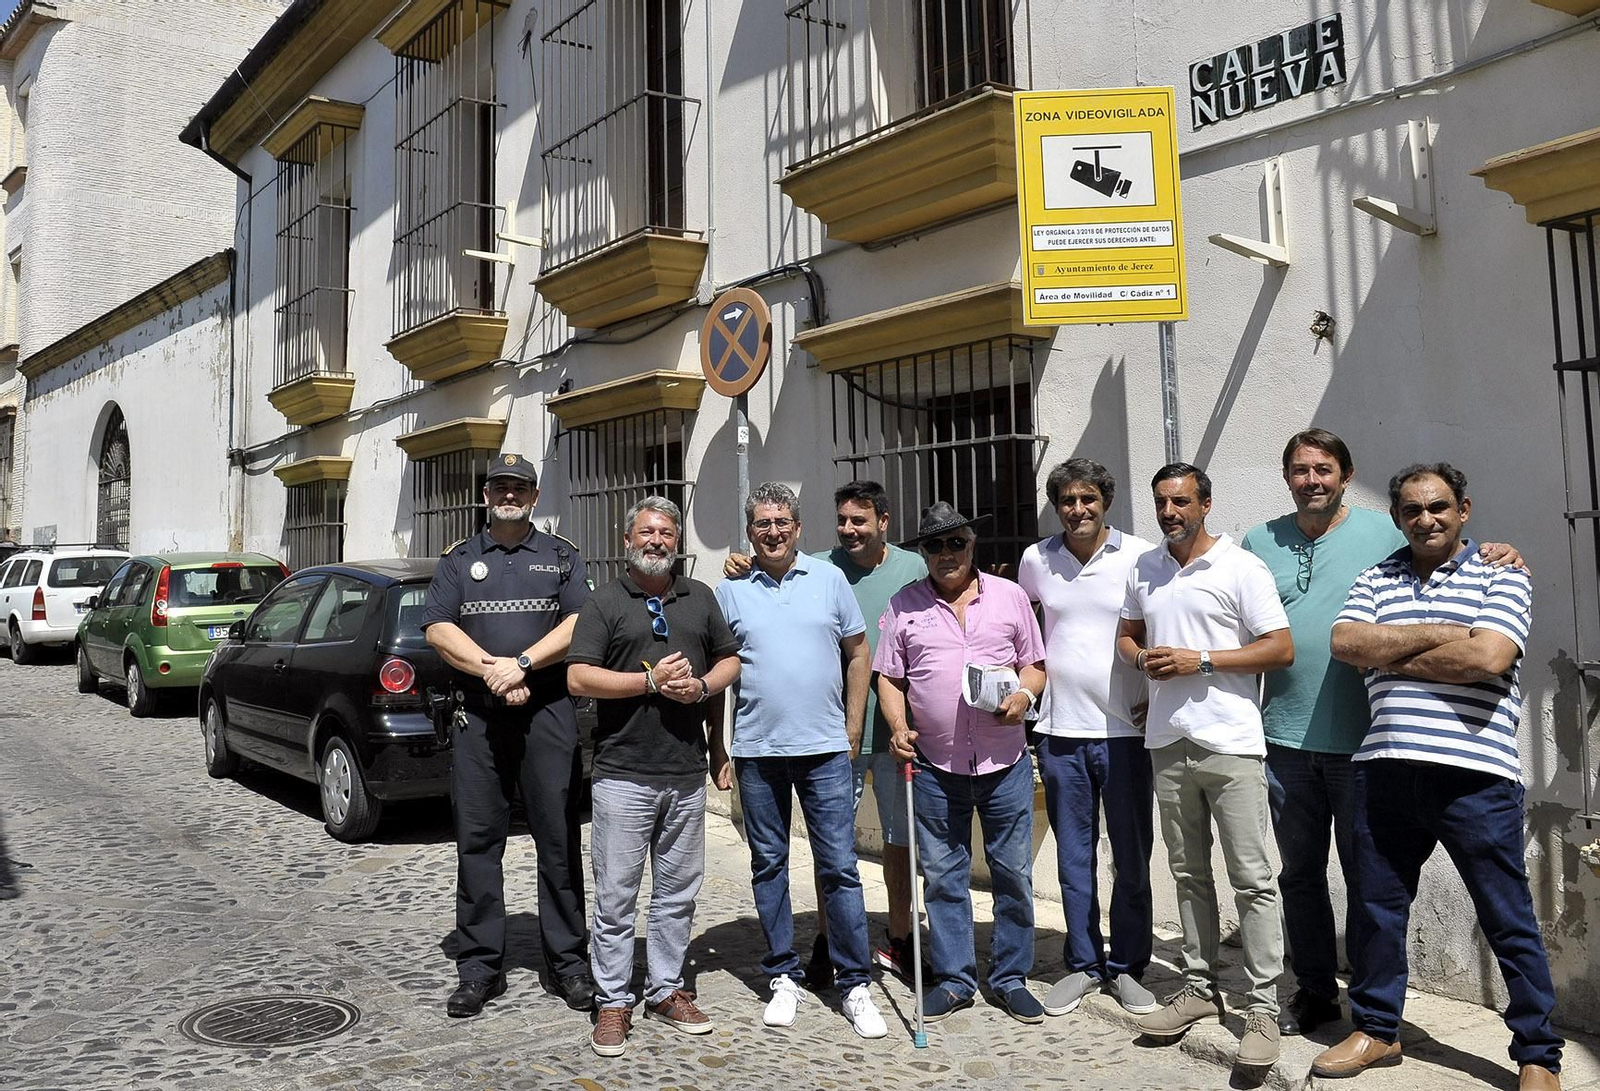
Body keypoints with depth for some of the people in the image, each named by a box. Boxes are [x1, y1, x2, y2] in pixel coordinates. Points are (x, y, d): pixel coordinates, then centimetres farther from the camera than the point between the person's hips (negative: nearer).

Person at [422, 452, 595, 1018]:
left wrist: (521, 663, -14)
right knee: (476, 840, 4)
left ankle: (568, 962, 11)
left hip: (549, 713, -1)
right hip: (476, 716, 2)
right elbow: (437, 629, 3)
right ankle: (479, 967, 14)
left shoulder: (562, 556, 11)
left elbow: (579, 624, -2)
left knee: (559, 838, 1)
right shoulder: (458, 560, 15)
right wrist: (491, 669, -11)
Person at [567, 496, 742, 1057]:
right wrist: (650, 681, -15)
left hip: (687, 774, 4)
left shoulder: (700, 598, 13)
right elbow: (578, 678, -8)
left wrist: (702, 685, -4)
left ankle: (666, 989, 26)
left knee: (678, 891, 12)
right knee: (615, 895, 2)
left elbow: (730, 659, 17)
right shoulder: (605, 602, 0)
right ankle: (613, 1002, 14)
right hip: (623, 773, -4)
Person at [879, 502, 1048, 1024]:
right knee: (943, 876, 7)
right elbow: (889, 678, 7)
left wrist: (1024, 695, -9)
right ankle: (953, 980, 21)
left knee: (1014, 873, 7)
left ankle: (1011, 979, 22)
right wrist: (898, 727, -8)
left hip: (1005, 762, 0)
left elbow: (1035, 664, 11)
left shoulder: (1010, 596, 7)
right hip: (936, 765, 0)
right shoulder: (904, 605, 5)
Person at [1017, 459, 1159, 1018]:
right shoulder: (1035, 560, 4)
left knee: (1132, 857, 8)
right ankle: (1083, 965, 25)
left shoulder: (1140, 557, -5)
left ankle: (1127, 966, 23)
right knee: (1074, 857, 11)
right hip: (1060, 730, 2)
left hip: (1126, 730, -2)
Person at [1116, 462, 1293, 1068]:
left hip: (1229, 743, -5)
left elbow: (1281, 649, -9)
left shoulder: (1241, 567, -5)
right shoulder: (1143, 569, 12)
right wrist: (1144, 658, -1)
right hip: (1168, 743, 6)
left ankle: (1264, 1007, 6)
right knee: (1188, 874, 14)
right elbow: (1126, 635, 22)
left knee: (1252, 879, -2)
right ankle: (1199, 987, 26)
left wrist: (1200, 661, -16)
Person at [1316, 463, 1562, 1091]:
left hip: (1475, 774, -4)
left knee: (1508, 921, 6)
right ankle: (1377, 1031, 29)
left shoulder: (1501, 578, 2)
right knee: (1376, 908, 12)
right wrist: (1438, 632, -10)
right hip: (1386, 769, 4)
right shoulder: (1377, 580, 13)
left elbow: (1488, 658, -15)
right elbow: (1346, 643, -4)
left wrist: (1390, 656, -6)